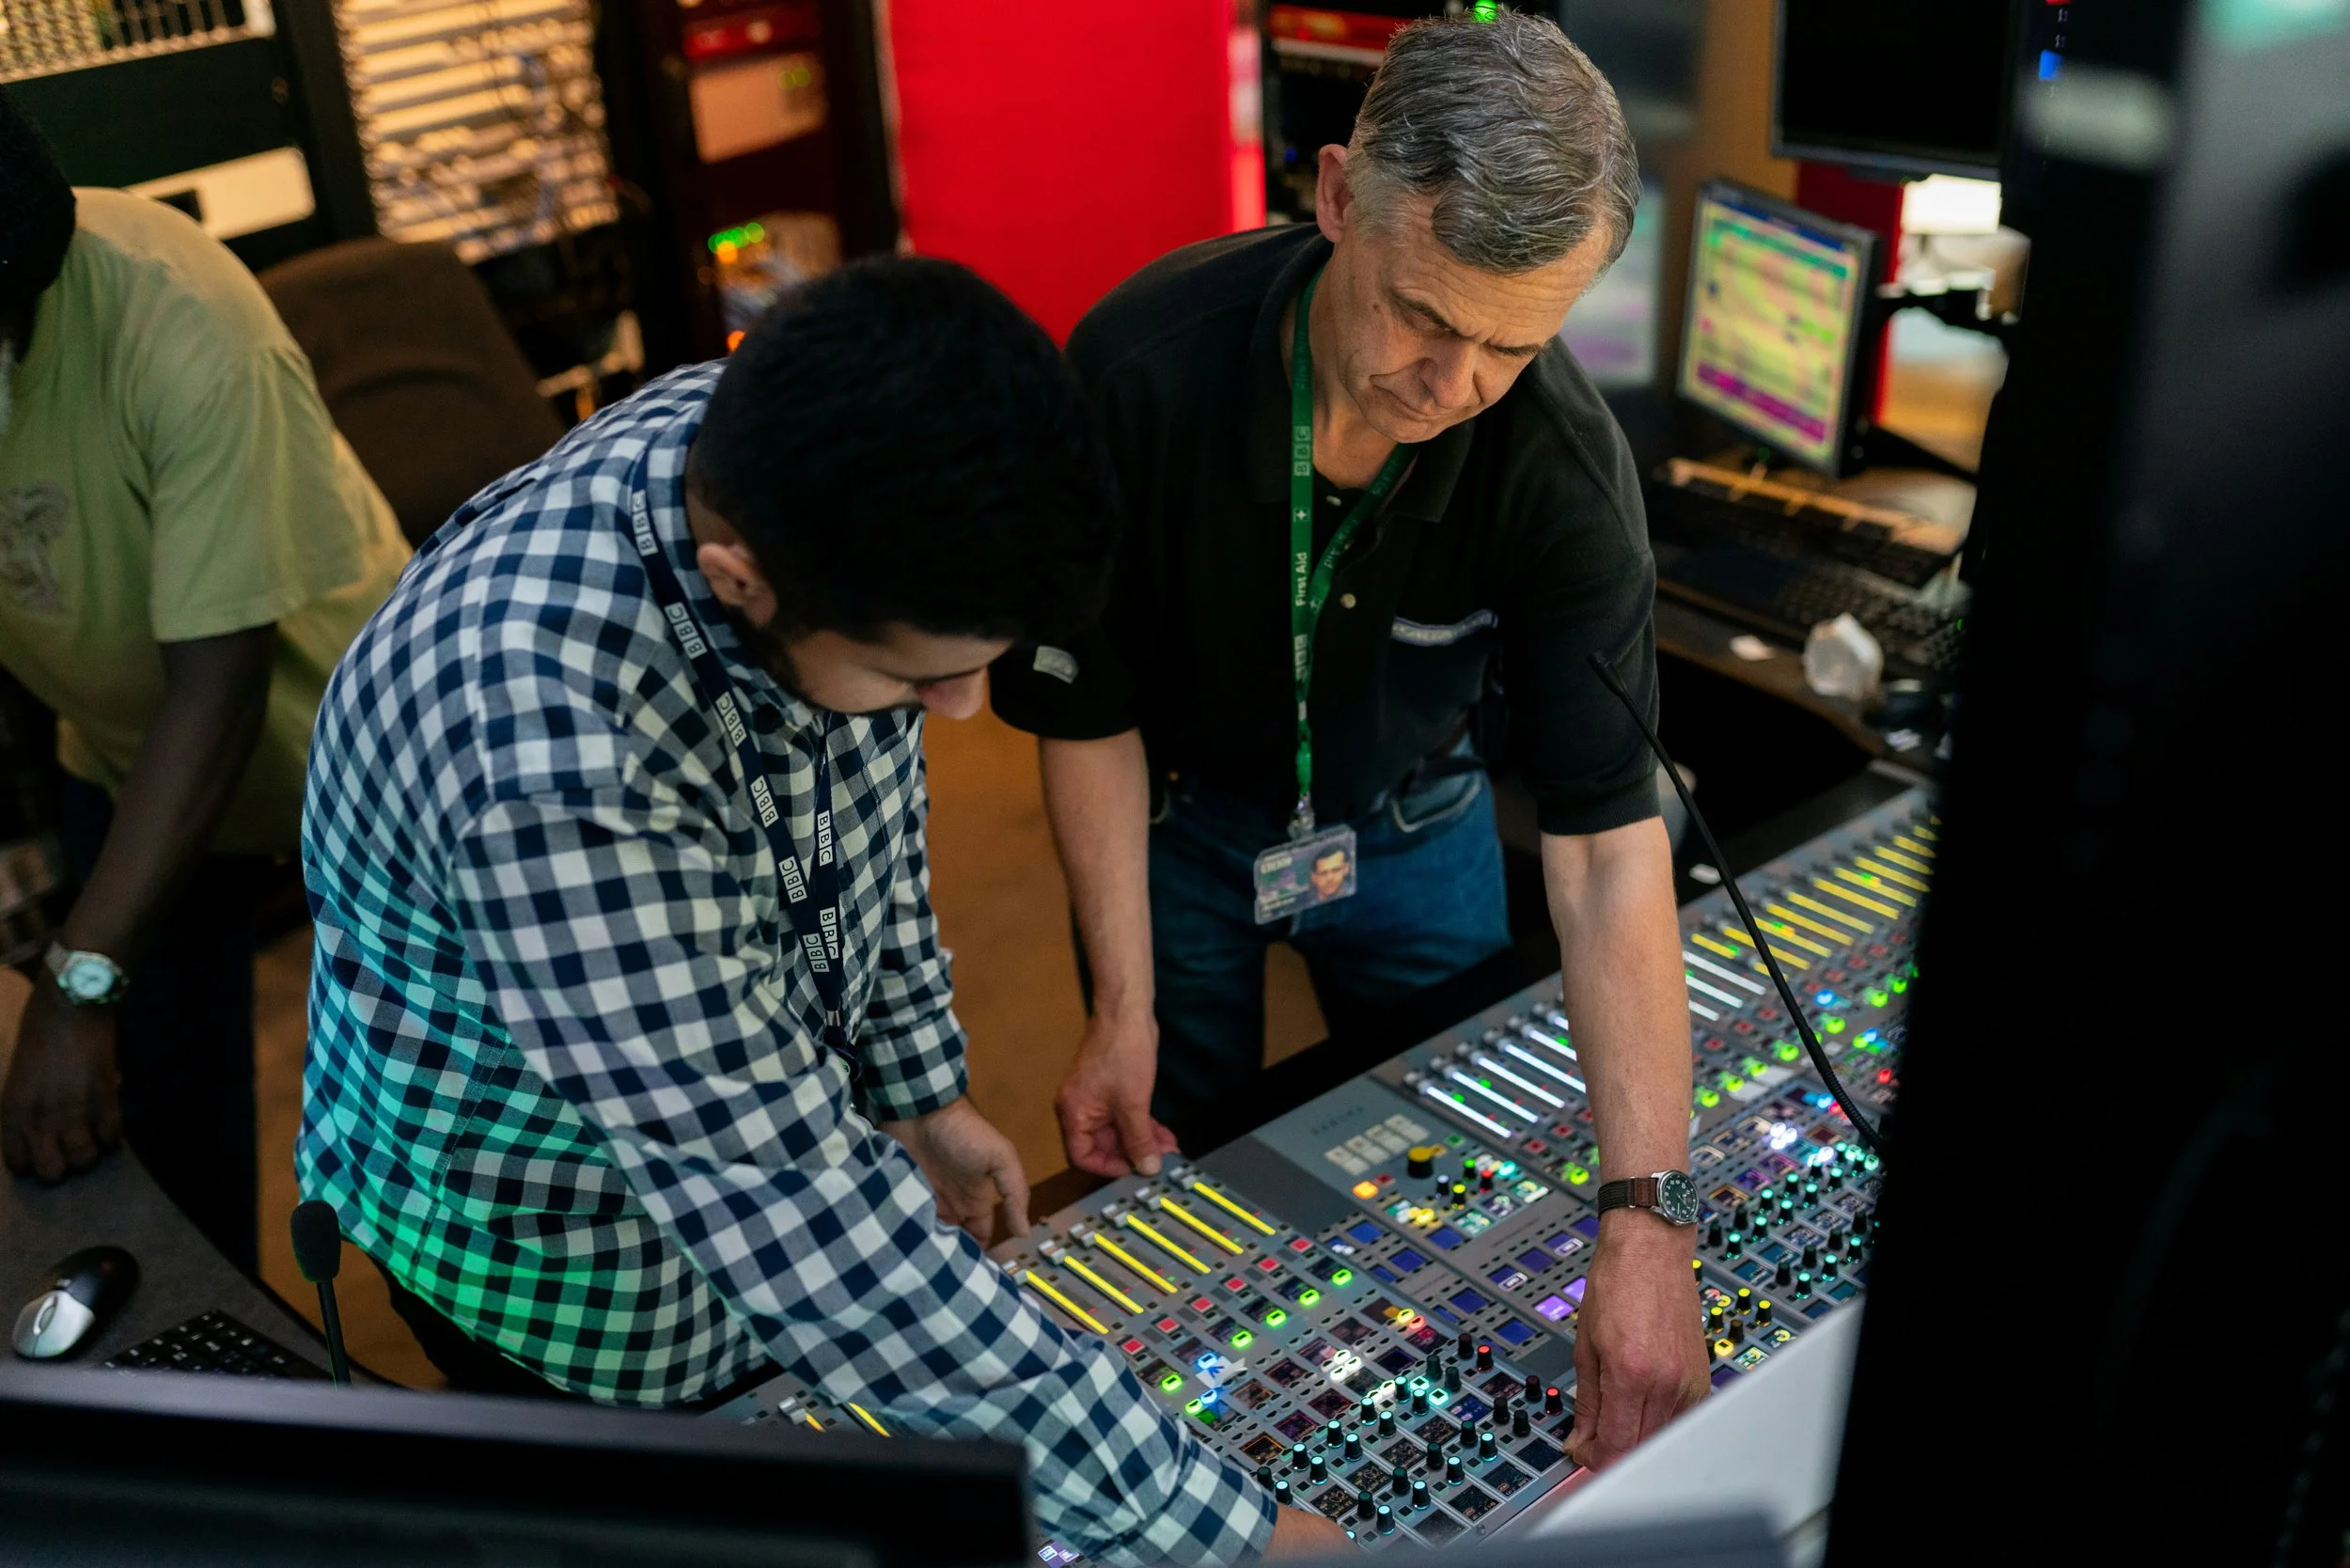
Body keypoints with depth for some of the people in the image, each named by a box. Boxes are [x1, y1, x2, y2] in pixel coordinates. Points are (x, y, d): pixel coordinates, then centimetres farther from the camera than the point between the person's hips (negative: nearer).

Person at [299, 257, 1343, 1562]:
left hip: (762, 1099, 6)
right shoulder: (560, 763, -43)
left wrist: (922, 1086, 4)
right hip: (555, 1238, -5)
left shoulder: (787, 451, -20)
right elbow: (793, 1209, -39)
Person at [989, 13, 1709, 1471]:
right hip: (1177, 817, -1)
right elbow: (1087, 711, -18)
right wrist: (1127, 1008, -19)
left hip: (1412, 823, 1)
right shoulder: (1144, 363, -32)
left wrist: (1650, 1225, -36)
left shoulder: (1563, 460, -30)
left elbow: (1609, 842, -31)